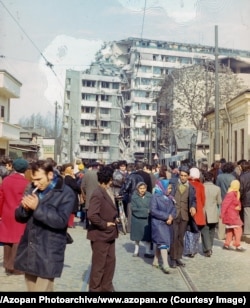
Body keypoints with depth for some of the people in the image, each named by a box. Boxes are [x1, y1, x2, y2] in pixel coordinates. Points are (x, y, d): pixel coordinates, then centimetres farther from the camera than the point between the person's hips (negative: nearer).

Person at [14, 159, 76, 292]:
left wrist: (37, 207, -24)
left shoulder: (66, 193, -10)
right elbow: (19, 216, 11)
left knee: (42, 289, -5)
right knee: (31, 288, 16)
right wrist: (25, 208, -12)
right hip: (28, 250, 6)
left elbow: (61, 221, -20)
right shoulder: (33, 189, 10)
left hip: (47, 254, -6)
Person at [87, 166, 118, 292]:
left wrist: (114, 219, 5)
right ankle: (95, 289, 21)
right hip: (100, 235, -9)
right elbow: (92, 215, -31)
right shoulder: (97, 194, -22)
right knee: (99, 264, 5)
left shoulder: (108, 191, 7)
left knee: (110, 262, 17)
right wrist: (104, 225, -20)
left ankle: (106, 287, 31)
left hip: (109, 234, 9)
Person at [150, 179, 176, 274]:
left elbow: (174, 209, 7)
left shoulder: (170, 198, 9)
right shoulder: (155, 197, -8)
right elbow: (153, 210, -14)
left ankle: (156, 261, 25)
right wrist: (166, 216, -16)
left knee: (158, 242, 13)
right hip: (158, 223, -6)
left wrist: (171, 217, -14)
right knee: (163, 242, -12)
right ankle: (165, 265, -12)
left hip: (168, 223, 6)